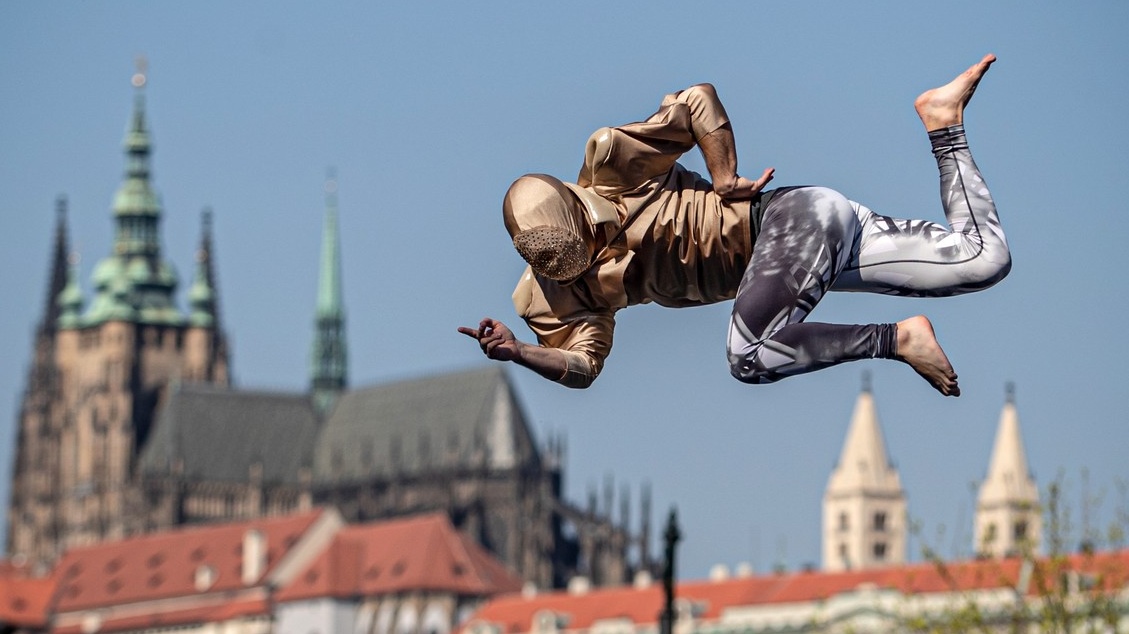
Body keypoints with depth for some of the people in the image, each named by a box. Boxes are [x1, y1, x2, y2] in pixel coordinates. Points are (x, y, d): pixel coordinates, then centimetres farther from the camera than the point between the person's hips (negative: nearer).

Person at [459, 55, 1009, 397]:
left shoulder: (609, 170, -10)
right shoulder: (580, 291, 9)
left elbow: (698, 100, -9)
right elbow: (581, 365, 0)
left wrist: (725, 182, -15)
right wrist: (515, 352, -16)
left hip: (792, 219, -7)